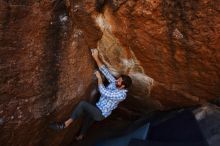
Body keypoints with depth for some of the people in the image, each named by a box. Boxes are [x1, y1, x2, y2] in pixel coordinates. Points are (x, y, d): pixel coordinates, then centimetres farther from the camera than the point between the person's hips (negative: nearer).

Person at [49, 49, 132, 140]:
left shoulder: (122, 94, -23)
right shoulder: (114, 83, -2)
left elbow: (103, 92, -29)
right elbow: (105, 71, -5)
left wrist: (99, 78, -19)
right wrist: (96, 58, -11)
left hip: (101, 114, -8)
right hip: (97, 109, 8)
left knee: (83, 104, -25)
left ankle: (65, 124, -17)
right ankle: (81, 136, 54)